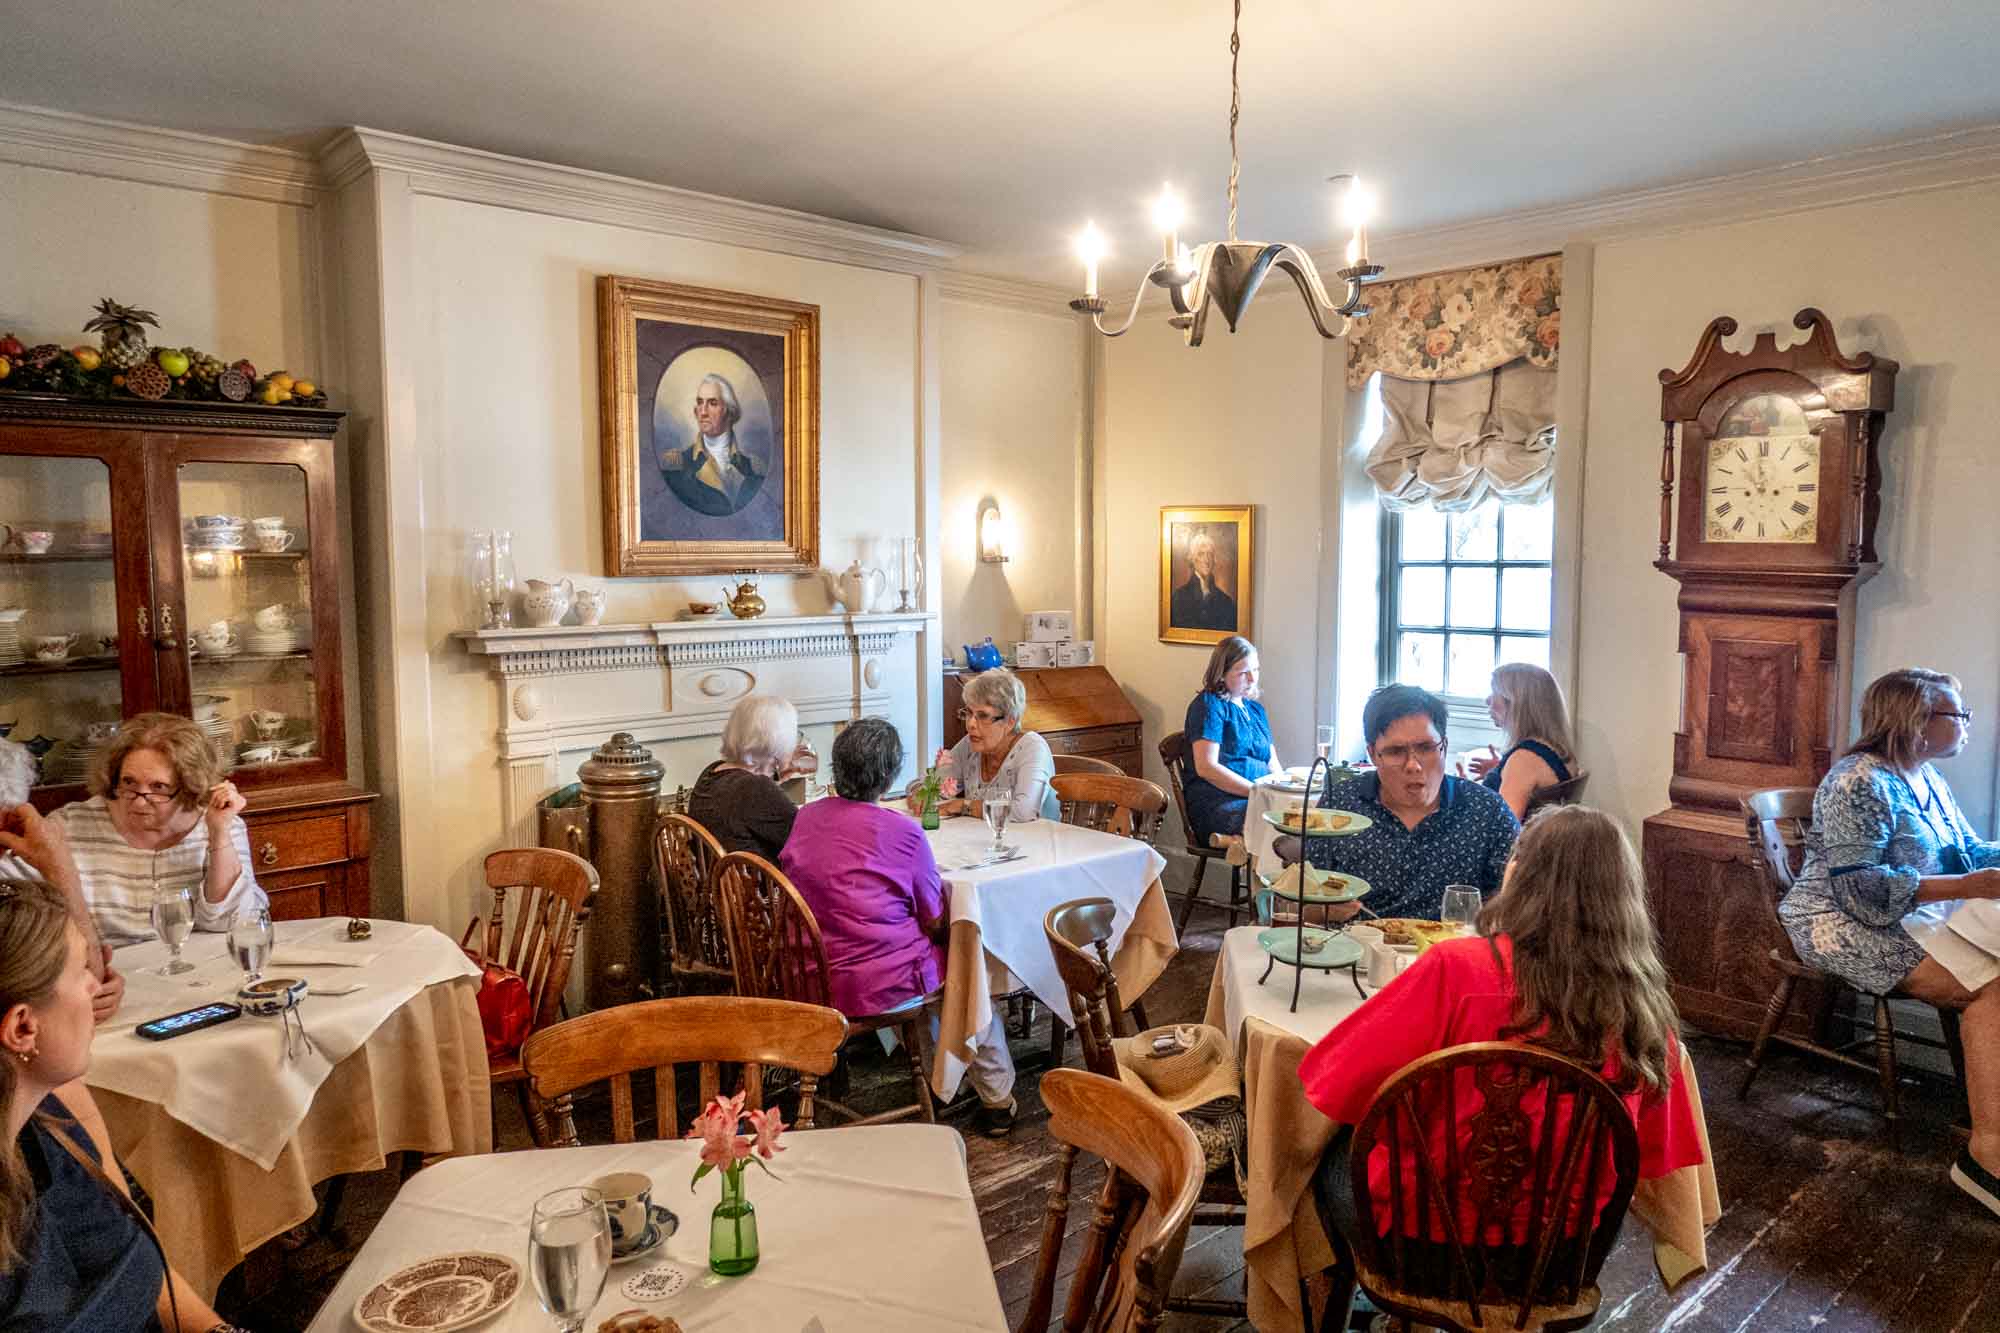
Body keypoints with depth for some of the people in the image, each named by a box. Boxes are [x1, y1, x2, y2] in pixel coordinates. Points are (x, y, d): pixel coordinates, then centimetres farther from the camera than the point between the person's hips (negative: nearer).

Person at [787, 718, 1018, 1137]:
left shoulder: (804, 818, -1)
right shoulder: (904, 832, -16)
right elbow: (936, 924, -7)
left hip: (809, 983, 6)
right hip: (879, 986, -6)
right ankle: (997, 1101, 29)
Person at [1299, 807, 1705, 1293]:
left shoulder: (1456, 968, -23)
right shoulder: (1645, 1004, -10)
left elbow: (1336, 1087, -15)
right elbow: (1655, 1154, 2)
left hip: (1430, 1252, -4)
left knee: (1332, 1150, 25)